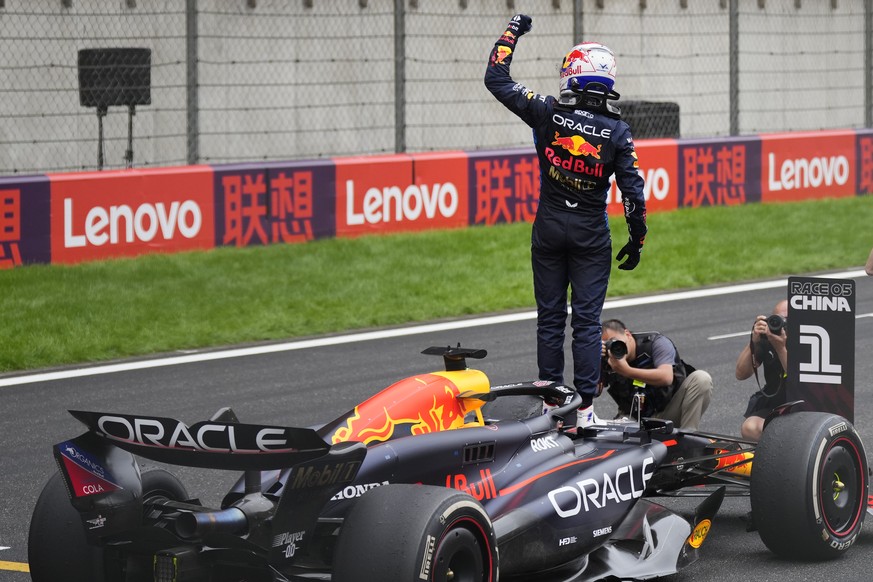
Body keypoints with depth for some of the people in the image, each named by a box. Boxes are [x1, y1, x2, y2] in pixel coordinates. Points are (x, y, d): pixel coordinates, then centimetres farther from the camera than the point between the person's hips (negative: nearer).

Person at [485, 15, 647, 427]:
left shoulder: (548, 113, -8)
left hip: (549, 229, 1)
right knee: (587, 320, 2)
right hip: (591, 235, -1)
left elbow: (496, 79, -1)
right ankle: (585, 408, 0)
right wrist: (637, 239, 4)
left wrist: (512, 31, 10)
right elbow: (632, 188, -7)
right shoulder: (617, 130, -8)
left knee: (549, 317, 9)